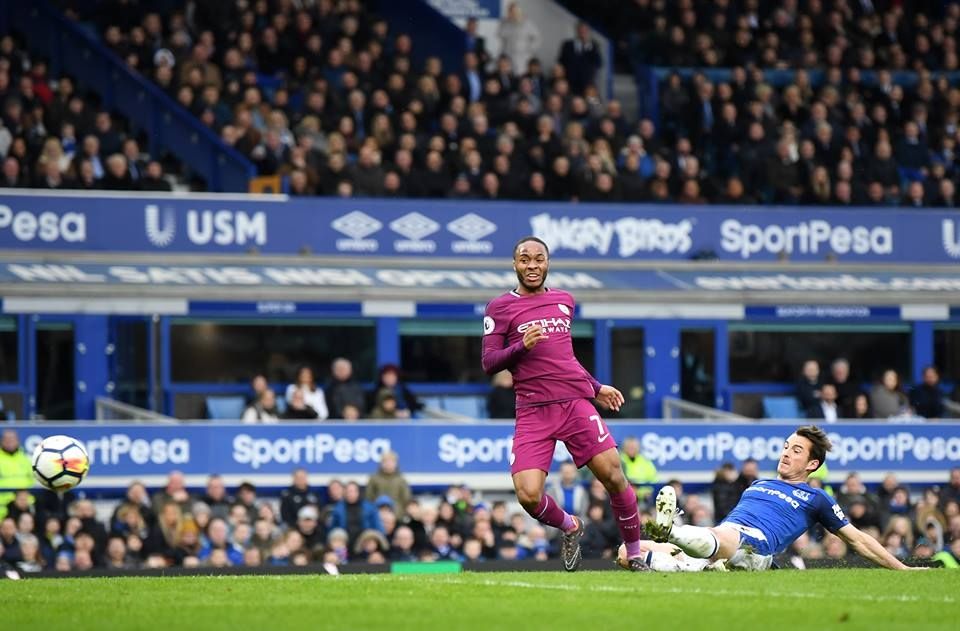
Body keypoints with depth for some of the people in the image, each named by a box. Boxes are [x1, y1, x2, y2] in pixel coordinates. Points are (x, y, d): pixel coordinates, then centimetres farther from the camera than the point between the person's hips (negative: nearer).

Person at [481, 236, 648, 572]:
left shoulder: (564, 301, 17)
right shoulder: (500, 307, 4)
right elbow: (488, 363, 0)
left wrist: (596, 387, 30)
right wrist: (521, 346, -16)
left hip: (575, 403, 3)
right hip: (533, 412, -3)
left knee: (614, 477, -8)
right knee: (528, 495, -16)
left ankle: (635, 556, 9)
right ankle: (570, 526, 16)